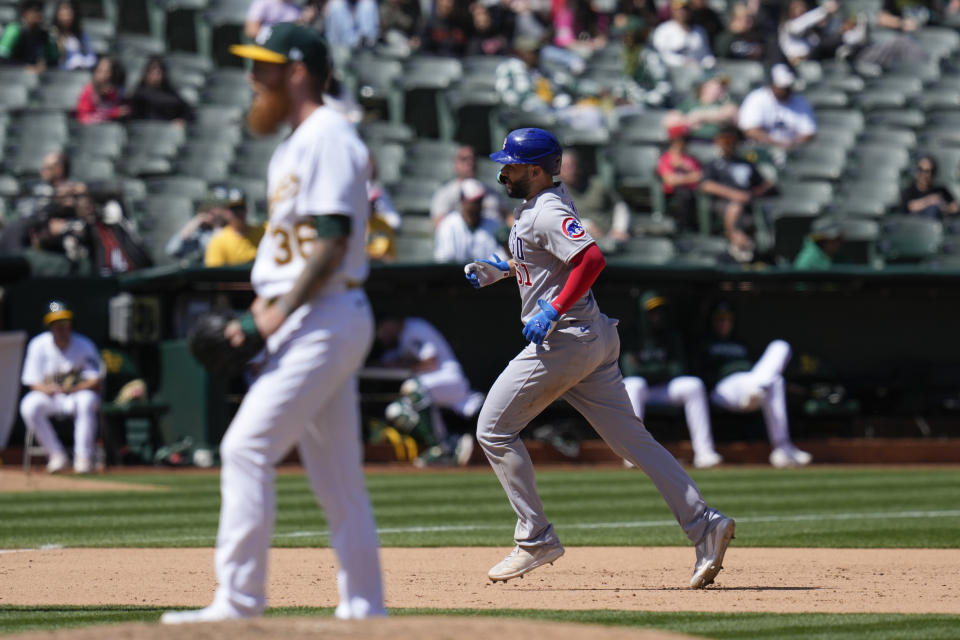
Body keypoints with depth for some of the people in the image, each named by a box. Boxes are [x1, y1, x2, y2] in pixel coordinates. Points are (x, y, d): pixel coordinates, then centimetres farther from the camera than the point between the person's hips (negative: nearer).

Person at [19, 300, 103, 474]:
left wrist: (72, 389, -32)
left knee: (87, 401, -37)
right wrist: (48, 389, -30)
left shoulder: (84, 345, -9)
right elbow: (34, 383, -6)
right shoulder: (38, 345, -6)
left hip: (78, 393, -2)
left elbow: (96, 382, -13)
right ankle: (56, 455, -19)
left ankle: (83, 457, -29)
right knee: (29, 406, -30)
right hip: (50, 397, 2)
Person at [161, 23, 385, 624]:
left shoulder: (328, 136, -12)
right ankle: (364, 608, 12)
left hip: (323, 319, -11)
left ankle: (238, 601, -17)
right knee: (336, 473, 10)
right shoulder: (294, 145, 19)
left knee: (247, 449, -16)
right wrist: (257, 319, 12)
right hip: (308, 323, 11)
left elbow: (333, 241, -20)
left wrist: (281, 311, -20)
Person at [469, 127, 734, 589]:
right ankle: (703, 524, -3)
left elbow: (591, 258, -29)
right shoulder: (543, 203, 16)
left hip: (564, 339, -10)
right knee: (629, 438, 6)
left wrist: (553, 311, -27)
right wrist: (504, 269, 21)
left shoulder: (547, 212, -15)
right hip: (594, 338, 10)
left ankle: (536, 538, 2)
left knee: (494, 430, 0)